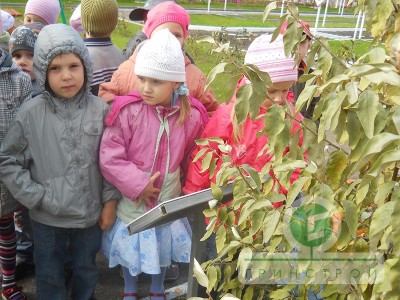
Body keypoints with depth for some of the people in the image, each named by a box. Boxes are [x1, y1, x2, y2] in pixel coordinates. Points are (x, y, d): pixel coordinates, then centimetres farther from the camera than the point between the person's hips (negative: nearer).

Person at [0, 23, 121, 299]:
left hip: (90, 212, 1)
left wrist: (110, 200, 0)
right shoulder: (31, 114, -13)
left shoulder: (100, 110, -10)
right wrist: (34, 196, -12)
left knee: (87, 270, 23)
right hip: (47, 216, -1)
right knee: (50, 276, 19)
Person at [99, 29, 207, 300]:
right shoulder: (127, 111, -21)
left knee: (163, 246, 22)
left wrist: (184, 184, 9)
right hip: (133, 201, -2)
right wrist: (137, 185, -22)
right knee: (131, 246, 19)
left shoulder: (192, 115, -11)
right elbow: (109, 157, -20)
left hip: (168, 200, 2)